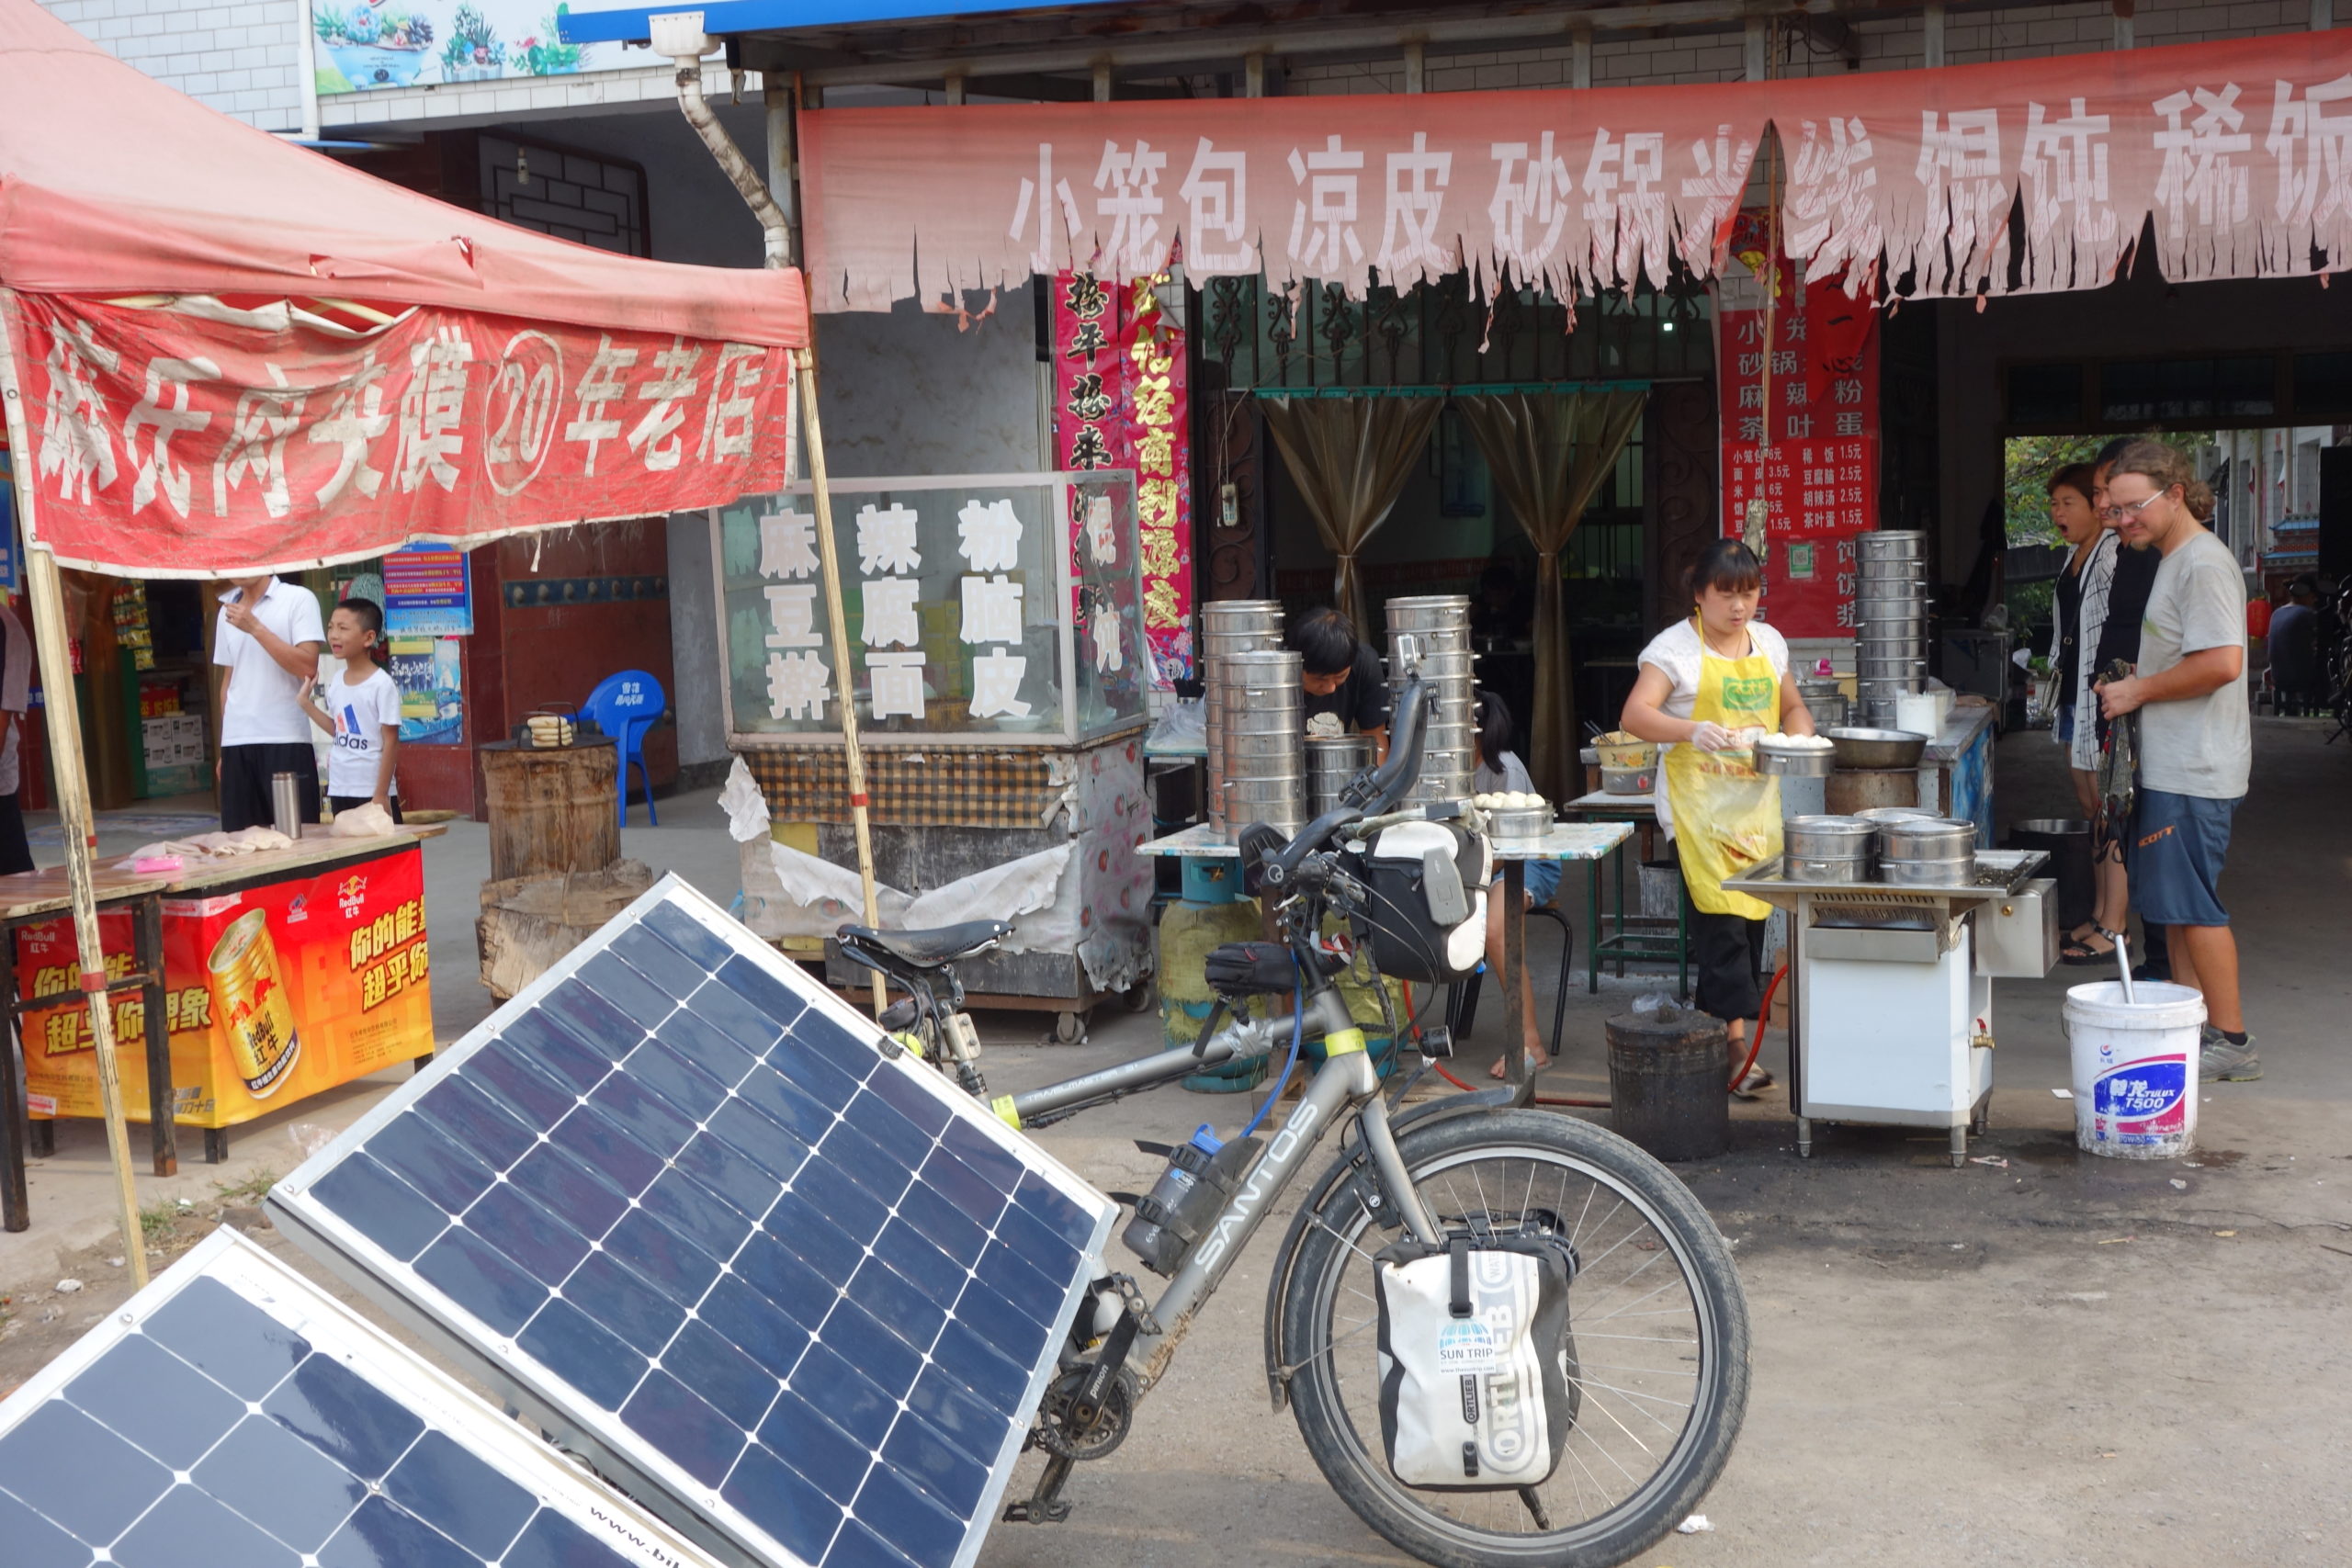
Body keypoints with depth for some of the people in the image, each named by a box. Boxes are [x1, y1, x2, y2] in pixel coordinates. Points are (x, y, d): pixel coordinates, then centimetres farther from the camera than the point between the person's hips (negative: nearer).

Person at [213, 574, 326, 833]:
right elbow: (229, 680, 19)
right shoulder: (228, 611, 16)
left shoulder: (298, 599, -1)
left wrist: (255, 628, -13)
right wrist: (223, 750, 15)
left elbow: (308, 667, -11)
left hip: (286, 742, -5)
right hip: (236, 743, 5)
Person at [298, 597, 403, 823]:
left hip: (372, 792, -7)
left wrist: (381, 794, -15)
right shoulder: (336, 684, 8)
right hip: (339, 790, 7)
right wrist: (307, 704, 11)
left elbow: (390, 742, -12)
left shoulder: (382, 684, -12)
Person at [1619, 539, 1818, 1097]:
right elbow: (1635, 714, -16)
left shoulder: (1768, 643, 13)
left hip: (1758, 799, 6)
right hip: (1699, 802, -6)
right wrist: (1692, 730, -34)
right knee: (1720, 914, -15)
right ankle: (1736, 1043, -18)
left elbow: (1793, 708, 24)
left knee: (1752, 914, 5)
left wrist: (1799, 736, 1)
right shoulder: (1675, 647, -5)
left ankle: (1714, 1025, 16)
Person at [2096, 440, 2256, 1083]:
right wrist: (2132, 685, 11)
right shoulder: (2174, 560, 16)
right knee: (2174, 903, 14)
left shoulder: (2203, 562, -16)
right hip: (2172, 765, 11)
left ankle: (2231, 1043, 0)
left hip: (2194, 772, -11)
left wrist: (2139, 690, -16)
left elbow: (2222, 663, -25)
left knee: (2192, 904, -7)